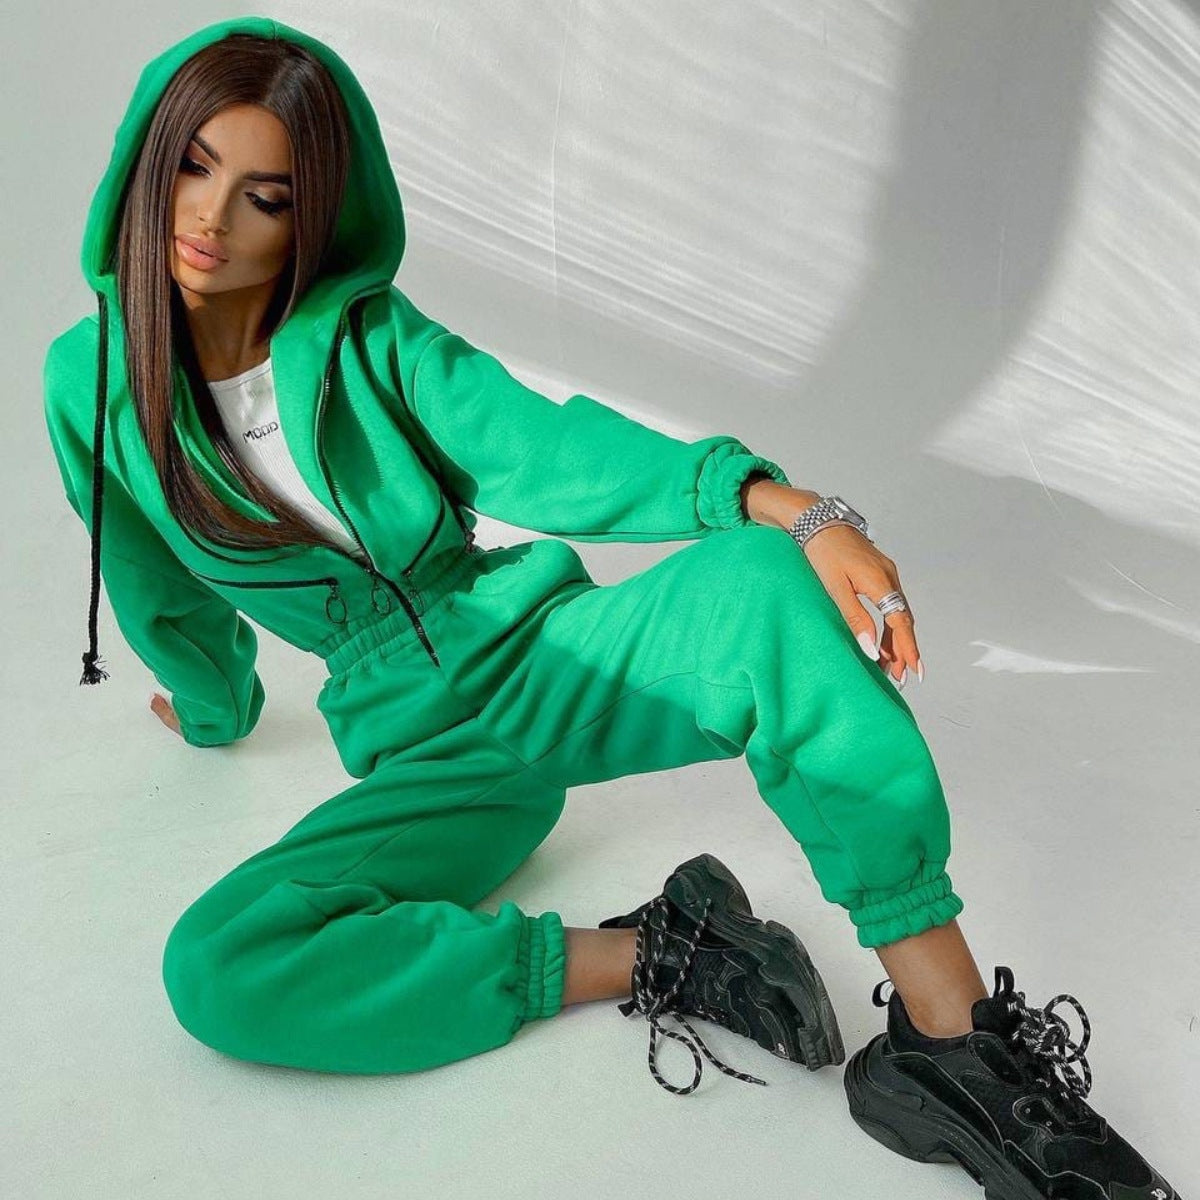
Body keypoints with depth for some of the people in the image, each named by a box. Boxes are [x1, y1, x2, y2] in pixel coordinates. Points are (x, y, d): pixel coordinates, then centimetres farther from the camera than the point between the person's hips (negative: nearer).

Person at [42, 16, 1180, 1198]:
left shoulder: (369, 337, -6)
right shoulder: (91, 383, -1)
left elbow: (544, 447, -21)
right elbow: (163, 600, 16)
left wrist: (787, 508, -35)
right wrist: (218, 708, 29)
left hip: (548, 657, -1)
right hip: (424, 753, 1)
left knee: (765, 583, -34)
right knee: (214, 972, -27)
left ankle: (952, 1033, -31)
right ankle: (644, 956, -19)